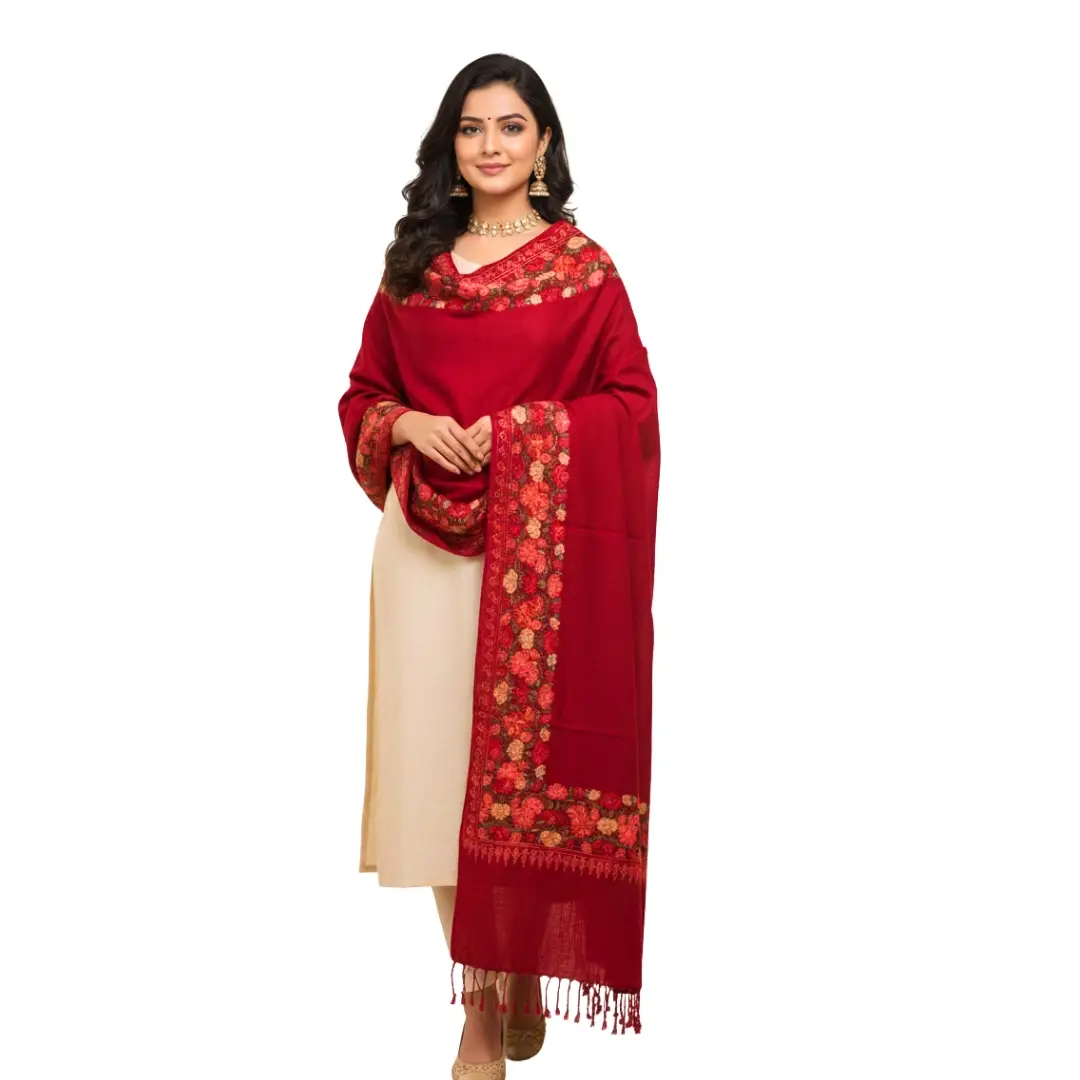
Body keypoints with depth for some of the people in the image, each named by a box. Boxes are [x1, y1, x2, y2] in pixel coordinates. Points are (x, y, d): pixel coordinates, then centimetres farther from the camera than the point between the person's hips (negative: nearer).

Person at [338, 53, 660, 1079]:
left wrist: (518, 429, -13)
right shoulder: (412, 263, 12)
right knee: (438, 754, 3)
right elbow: (363, 392, 16)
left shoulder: (583, 266, 2)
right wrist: (411, 425, -5)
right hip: (426, 541, 3)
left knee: (528, 756, -2)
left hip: (540, 544, -3)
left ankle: (525, 989, 18)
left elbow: (632, 402, 0)